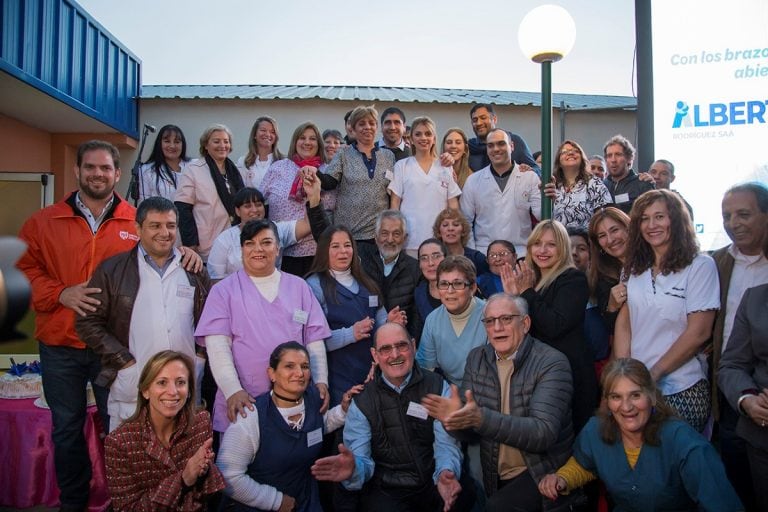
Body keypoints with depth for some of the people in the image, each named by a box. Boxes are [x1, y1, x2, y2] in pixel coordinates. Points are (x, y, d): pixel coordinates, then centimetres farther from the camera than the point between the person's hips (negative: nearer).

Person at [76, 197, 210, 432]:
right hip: (131, 390, -2)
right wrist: (124, 361, -5)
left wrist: (200, 357, 4)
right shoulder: (112, 270, 3)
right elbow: (88, 323, 2)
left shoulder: (194, 271, 11)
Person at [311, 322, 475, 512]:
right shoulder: (361, 402, 1)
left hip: (433, 481, 1)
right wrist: (353, 469, -32)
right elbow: (361, 459, -6)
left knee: (463, 496, -29)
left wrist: (446, 473, -30)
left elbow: (446, 443, -6)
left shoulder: (437, 387, 2)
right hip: (387, 490, 0)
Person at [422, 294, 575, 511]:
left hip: (543, 473, -5)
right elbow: (470, 431, 3)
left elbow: (544, 433, -23)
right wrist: (456, 417, -20)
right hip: (495, 479, 5)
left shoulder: (551, 363, -12)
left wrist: (482, 418, -33)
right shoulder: (476, 359, 3)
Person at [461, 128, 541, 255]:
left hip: (520, 254, 0)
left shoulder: (530, 178, 4)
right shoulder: (473, 180, 7)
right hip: (484, 254, 0)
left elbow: (540, 215, -2)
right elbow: (465, 221, 8)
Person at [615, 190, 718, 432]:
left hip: (681, 392, -4)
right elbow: (623, 322, 5)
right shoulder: (637, 269, 8)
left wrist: (653, 374, -12)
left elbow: (698, 332, -13)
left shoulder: (700, 266, -7)